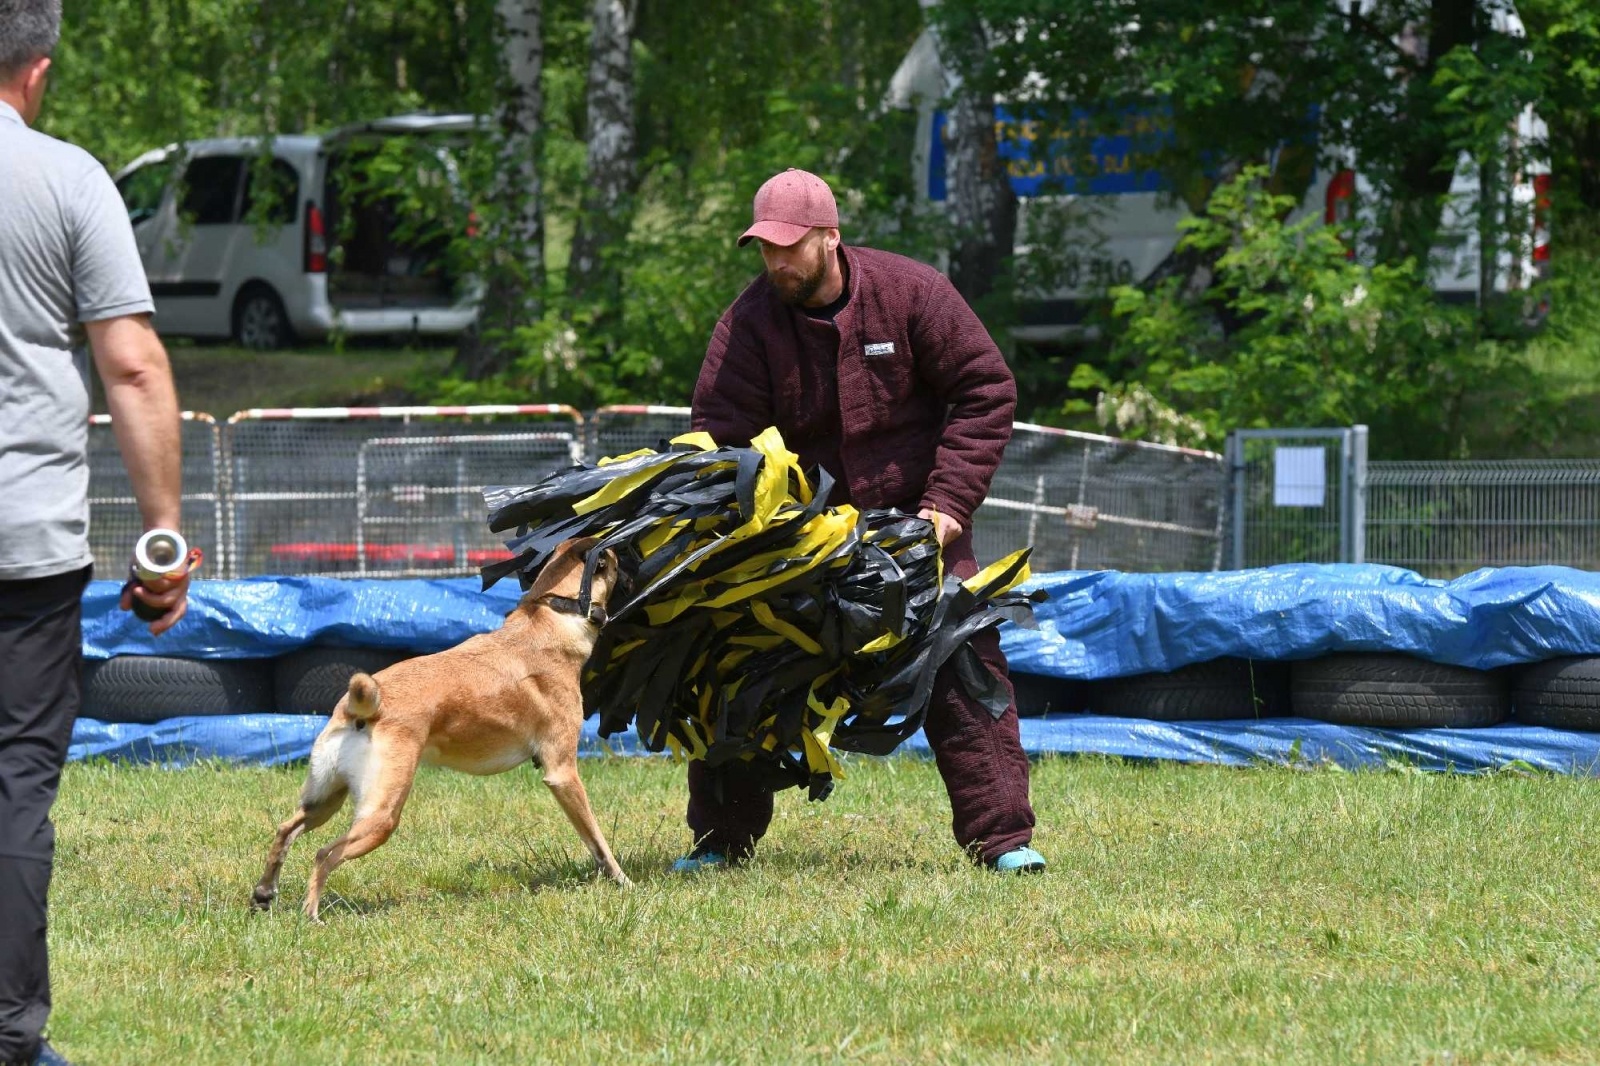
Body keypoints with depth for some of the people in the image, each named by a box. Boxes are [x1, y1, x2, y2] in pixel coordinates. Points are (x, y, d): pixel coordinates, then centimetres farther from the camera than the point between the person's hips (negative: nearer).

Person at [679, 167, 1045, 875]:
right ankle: (720, 839, 12)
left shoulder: (909, 293, -11)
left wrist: (949, 499, -13)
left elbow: (985, 391, -6)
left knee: (965, 670, -11)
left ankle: (1001, 837, -7)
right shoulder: (750, 322, -9)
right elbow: (719, 436, -8)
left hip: (914, 519, -1)